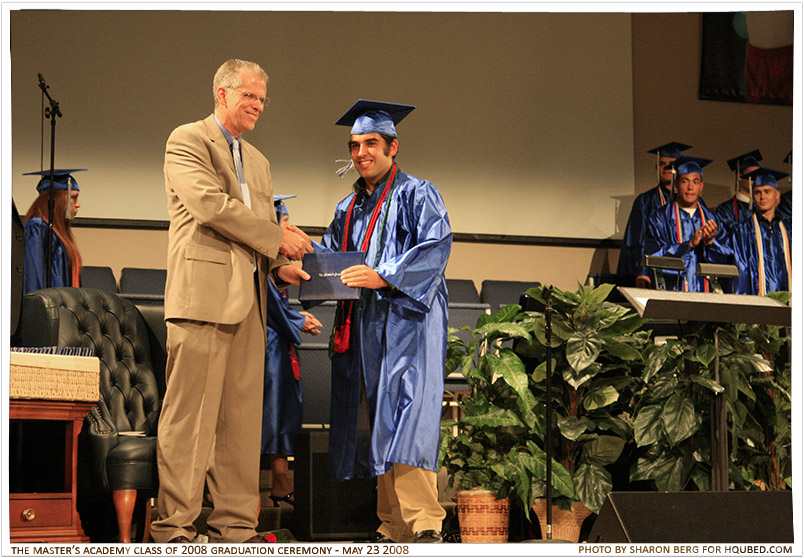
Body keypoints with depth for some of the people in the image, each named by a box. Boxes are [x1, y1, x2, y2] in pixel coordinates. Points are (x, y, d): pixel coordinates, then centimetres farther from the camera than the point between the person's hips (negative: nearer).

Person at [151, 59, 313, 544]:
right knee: (191, 415, -8)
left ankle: (235, 524, 9)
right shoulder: (187, 141, 1)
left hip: (249, 300, 8)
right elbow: (210, 204, -13)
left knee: (242, 417, 5)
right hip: (204, 294, -7)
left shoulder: (258, 160, 25)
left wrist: (280, 265, 2)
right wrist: (277, 237, -11)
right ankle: (174, 526, -6)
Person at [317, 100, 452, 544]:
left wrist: (384, 277, -23)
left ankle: (424, 527, -21)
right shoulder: (349, 209, 23)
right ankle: (393, 529, 4)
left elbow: (435, 248, -11)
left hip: (407, 325, -7)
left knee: (406, 424, -17)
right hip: (362, 330, 7)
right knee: (374, 430, 2)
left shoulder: (417, 195, 2)